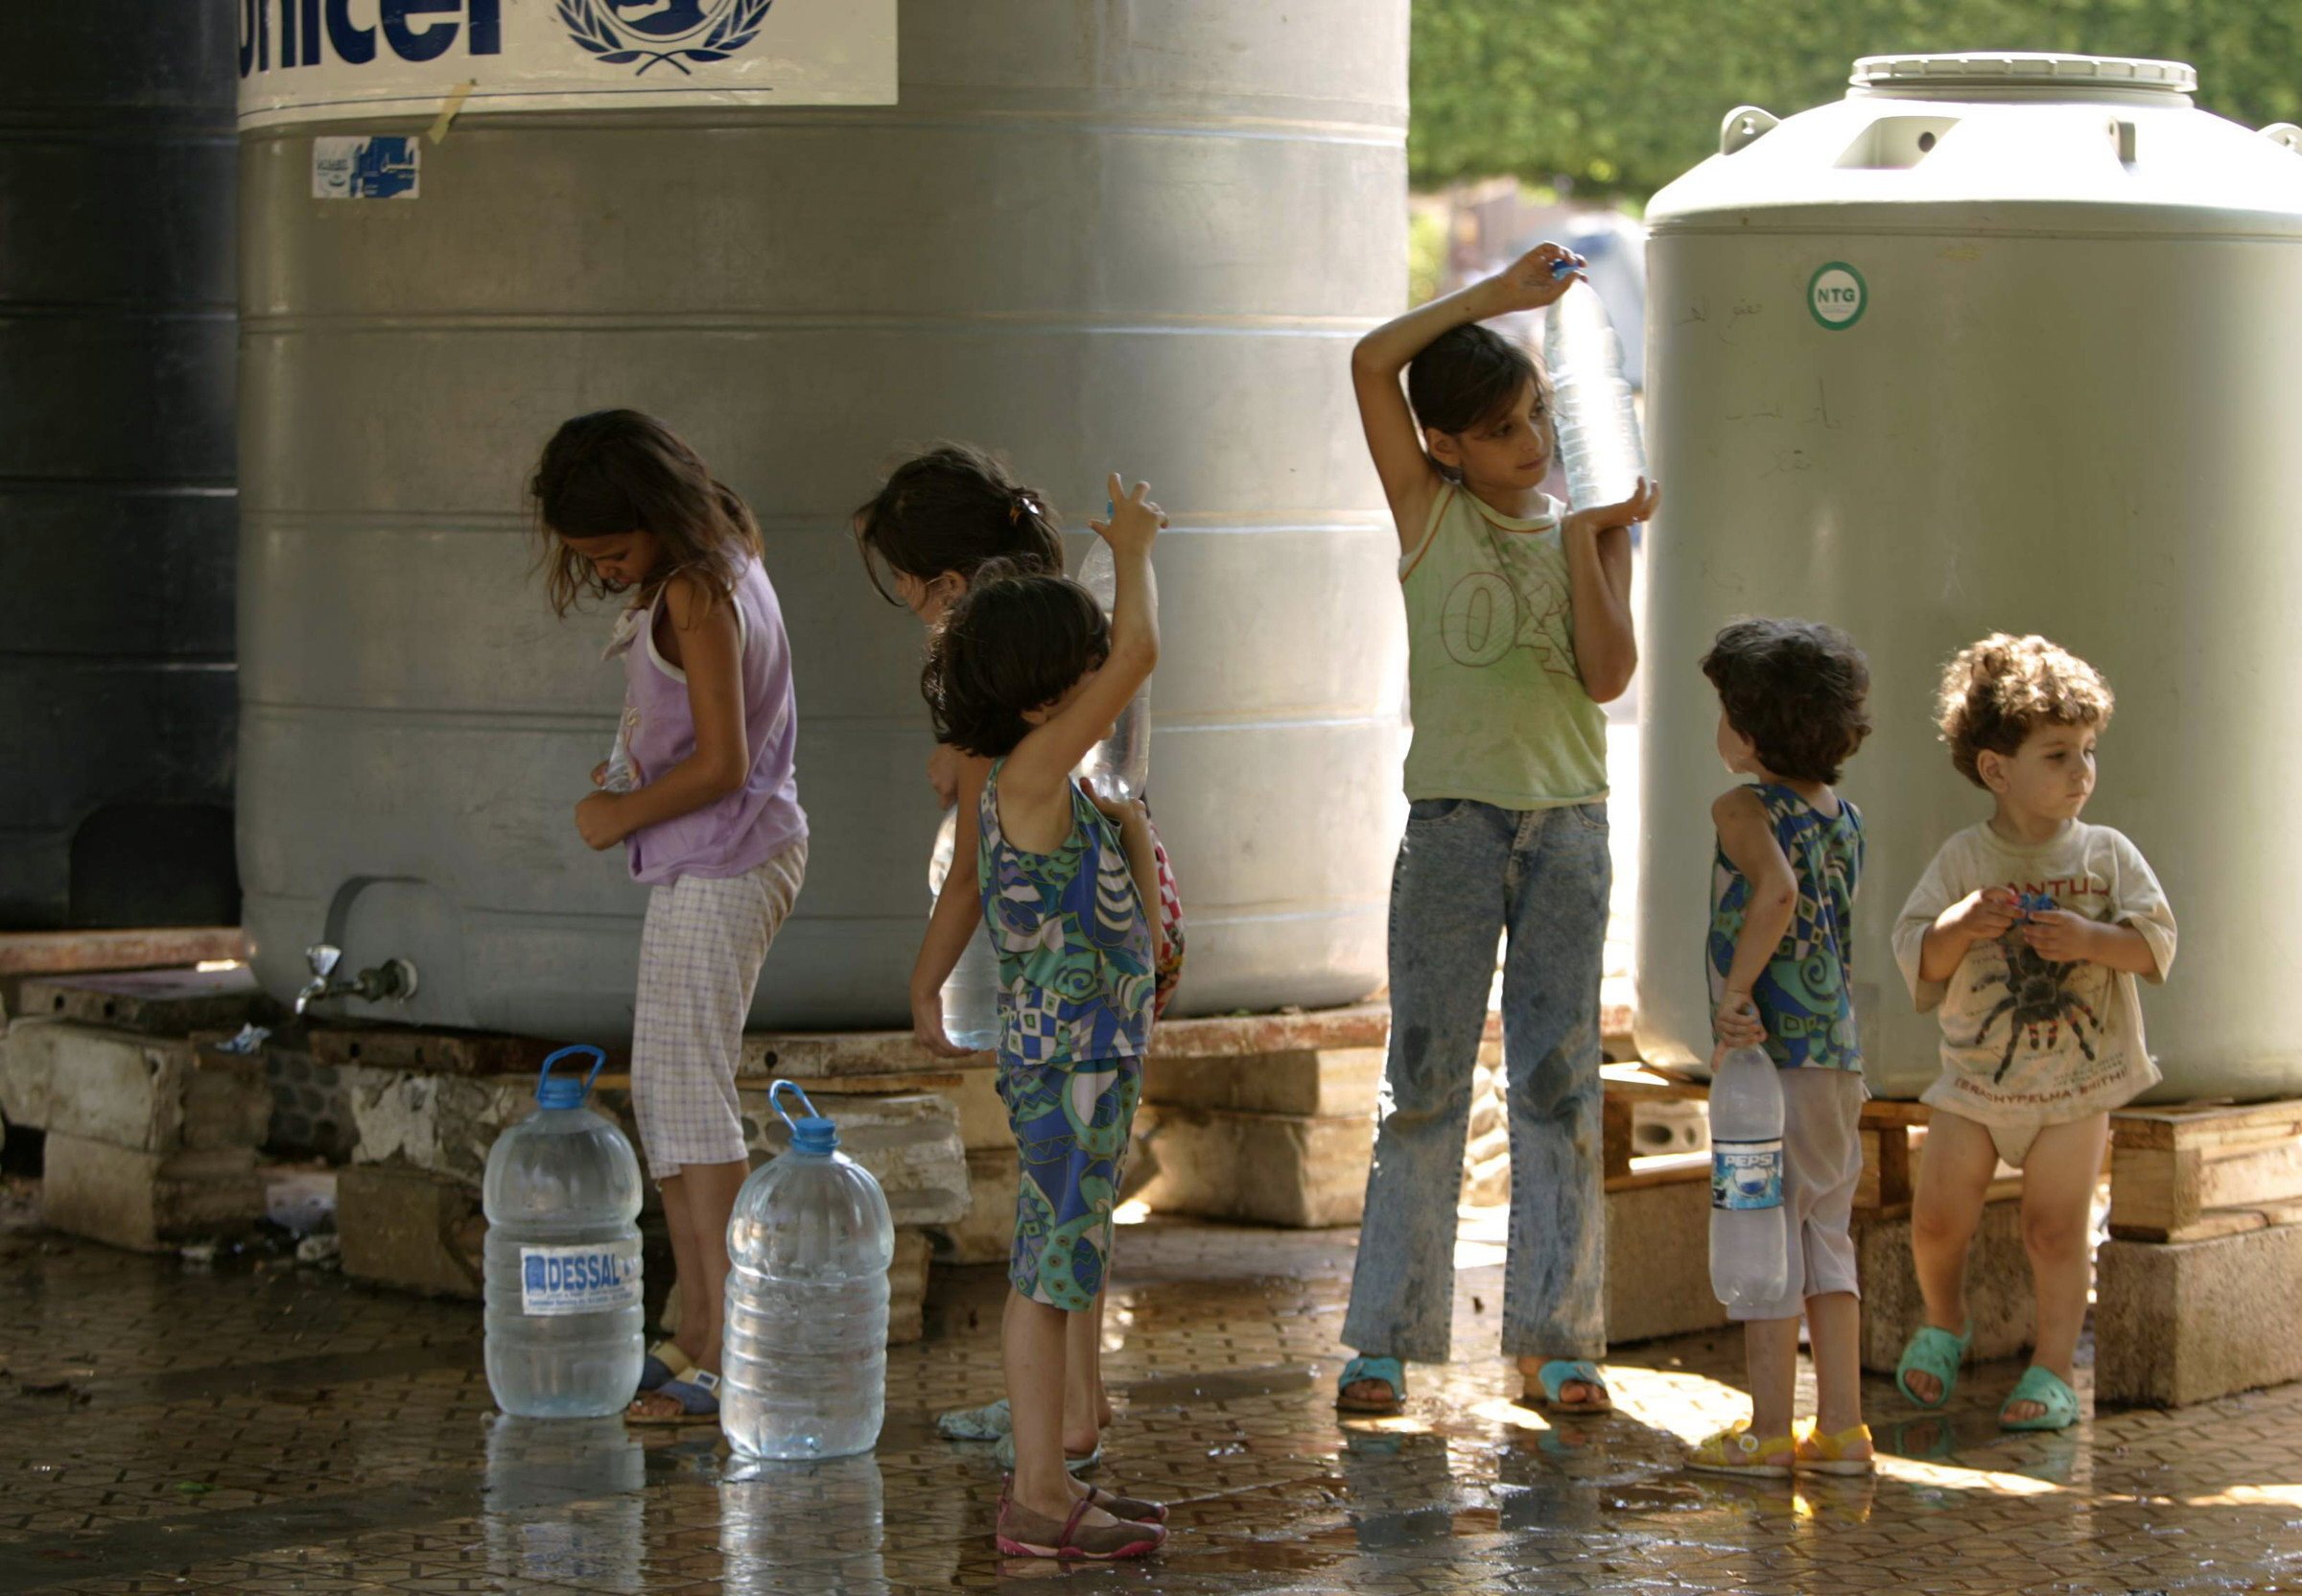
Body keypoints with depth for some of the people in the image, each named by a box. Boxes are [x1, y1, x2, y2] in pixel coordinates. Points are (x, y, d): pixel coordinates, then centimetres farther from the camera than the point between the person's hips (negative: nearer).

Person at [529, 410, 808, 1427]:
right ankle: (696, 1338, 19)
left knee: (689, 1090, -11)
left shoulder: (694, 595, -19)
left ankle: (727, 1362, -13)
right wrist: (629, 786, 9)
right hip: (706, 864, 10)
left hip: (721, 866, -10)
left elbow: (722, 764, -23)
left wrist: (622, 814, -10)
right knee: (663, 1090, 14)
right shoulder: (720, 562, 11)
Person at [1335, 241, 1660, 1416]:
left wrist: (1585, 541, -10)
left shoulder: (1590, 528, 8)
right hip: (1453, 820, -2)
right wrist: (1496, 294, -8)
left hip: (1568, 821, 2)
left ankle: (1555, 1338, 9)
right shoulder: (1430, 514, 2)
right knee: (1425, 1076, -1)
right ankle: (1385, 1337, 3)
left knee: (1559, 1079, 4)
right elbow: (1371, 361, -8)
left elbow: (1608, 674, -4)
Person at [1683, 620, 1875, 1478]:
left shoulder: (1745, 809, -9)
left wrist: (1735, 992, -23)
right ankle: (1841, 1429, 13)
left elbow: (1777, 891, -28)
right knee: (1826, 1240, 12)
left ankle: (1769, 1431, 3)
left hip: (1771, 1053, -7)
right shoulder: (1845, 817, 13)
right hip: (1842, 1054, 7)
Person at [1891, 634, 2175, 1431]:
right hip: (1977, 1074, 1)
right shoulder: (1962, 860, -2)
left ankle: (2054, 1371, 7)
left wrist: (2089, 938, -23)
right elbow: (1916, 960, -4)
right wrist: (1960, 927, -23)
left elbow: (2156, 943, -7)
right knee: (1938, 1217, 0)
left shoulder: (2107, 855, -1)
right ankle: (1943, 1322, 28)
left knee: (2056, 1228, -3)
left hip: (2078, 1077, -1)